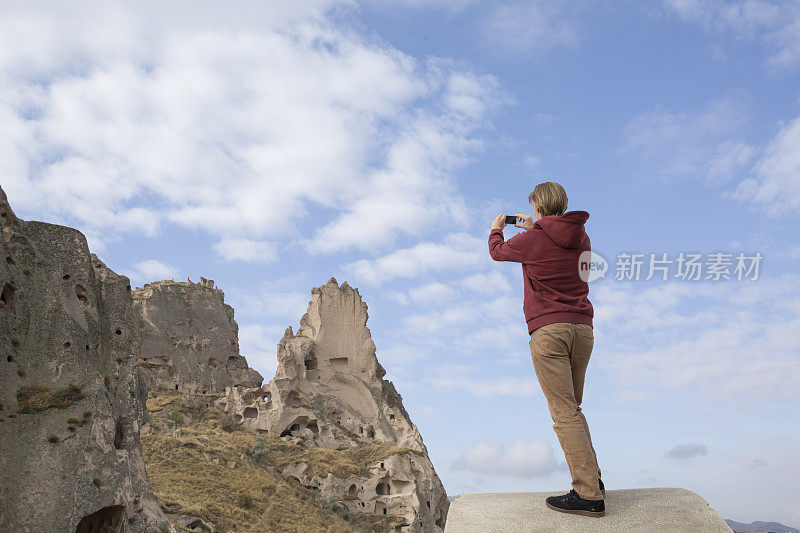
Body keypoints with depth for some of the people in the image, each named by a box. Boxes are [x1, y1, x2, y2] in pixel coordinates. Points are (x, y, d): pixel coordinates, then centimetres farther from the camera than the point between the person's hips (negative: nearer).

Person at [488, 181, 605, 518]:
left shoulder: (532, 240, -5)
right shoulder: (582, 239, 11)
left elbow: (497, 251, 15)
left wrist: (497, 229, 35)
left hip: (548, 329, -7)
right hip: (583, 328, 7)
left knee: (564, 412, -8)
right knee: (572, 407, 18)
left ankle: (588, 494, -10)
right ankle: (591, 477, 19)